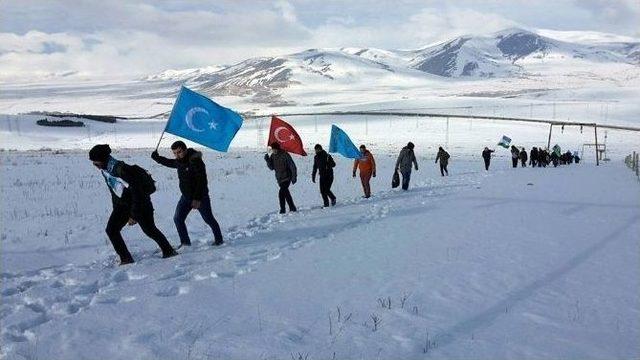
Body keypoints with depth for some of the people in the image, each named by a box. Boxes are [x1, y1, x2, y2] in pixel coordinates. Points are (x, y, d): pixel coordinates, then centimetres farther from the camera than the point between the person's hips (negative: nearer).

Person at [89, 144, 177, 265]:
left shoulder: (122, 170, -27)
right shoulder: (105, 170, 0)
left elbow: (137, 192, -26)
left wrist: (133, 215, -24)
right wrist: (116, 211, 16)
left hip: (140, 203, -8)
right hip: (123, 204, 8)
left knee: (149, 230, 1)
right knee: (111, 230, -6)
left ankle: (168, 251, 21)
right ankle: (126, 258, -1)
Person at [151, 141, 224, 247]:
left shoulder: (196, 161, -21)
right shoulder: (179, 161, 4)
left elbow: (202, 181, -25)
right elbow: (168, 163, 29)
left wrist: (197, 199, -27)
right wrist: (156, 158, 16)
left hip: (200, 197, -7)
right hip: (186, 196, 8)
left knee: (208, 219, 3)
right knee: (177, 218, 1)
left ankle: (218, 239, 20)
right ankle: (185, 242, 11)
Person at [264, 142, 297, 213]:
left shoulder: (285, 155, -16)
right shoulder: (273, 156, 2)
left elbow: (292, 166, -12)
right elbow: (271, 167, 2)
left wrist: (294, 177, -13)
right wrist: (267, 160, -14)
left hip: (287, 177, -7)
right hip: (279, 179, 7)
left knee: (281, 193, -18)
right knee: (285, 192, 15)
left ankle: (283, 210, -10)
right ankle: (292, 208, 29)